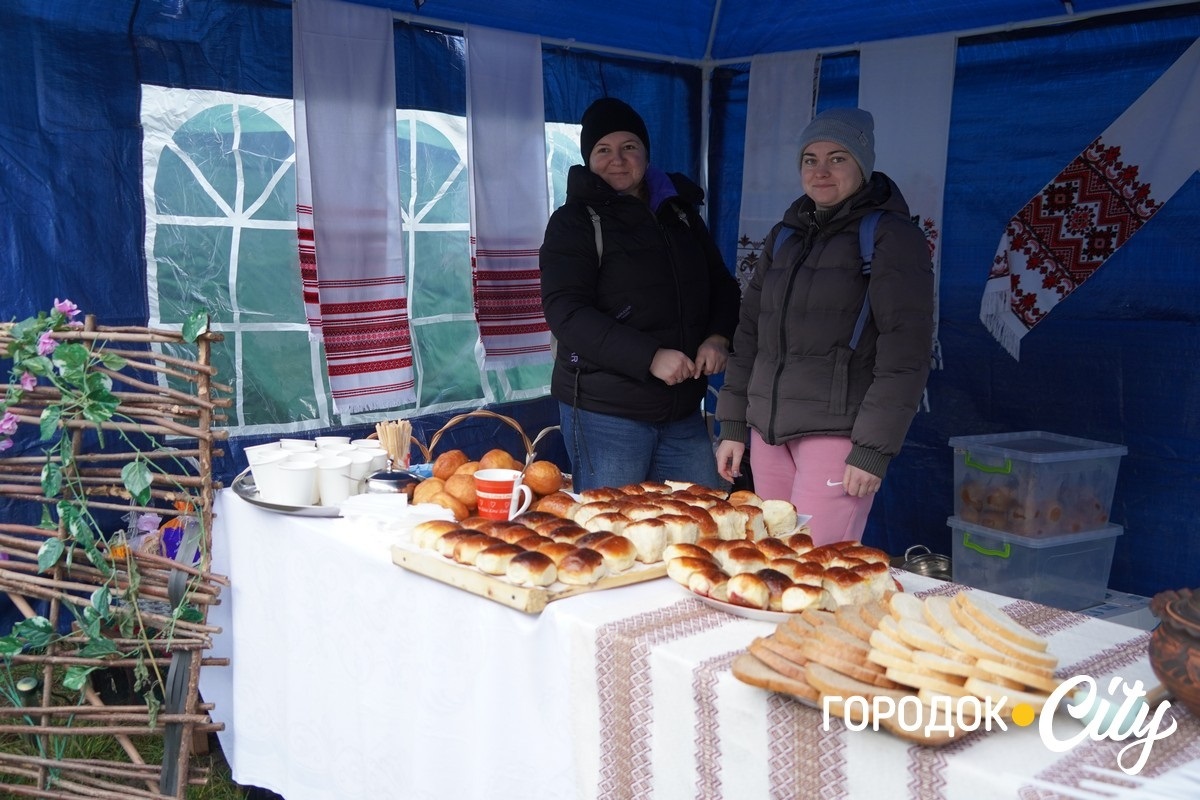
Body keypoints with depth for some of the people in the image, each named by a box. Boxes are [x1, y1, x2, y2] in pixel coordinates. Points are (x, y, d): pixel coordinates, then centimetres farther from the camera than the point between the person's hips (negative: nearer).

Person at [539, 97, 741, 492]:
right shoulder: (574, 221, -4)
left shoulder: (681, 211, 14)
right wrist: (650, 357, -24)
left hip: (684, 411, 6)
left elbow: (722, 286, 19)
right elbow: (565, 312, -15)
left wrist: (719, 337, -4)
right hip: (604, 413, -5)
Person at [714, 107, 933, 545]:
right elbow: (750, 331, 18)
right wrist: (732, 423, 12)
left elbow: (904, 353, -10)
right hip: (768, 431, 6)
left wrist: (873, 448, -16)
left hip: (836, 432, -6)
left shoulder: (891, 235, -3)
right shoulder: (785, 234, 16)